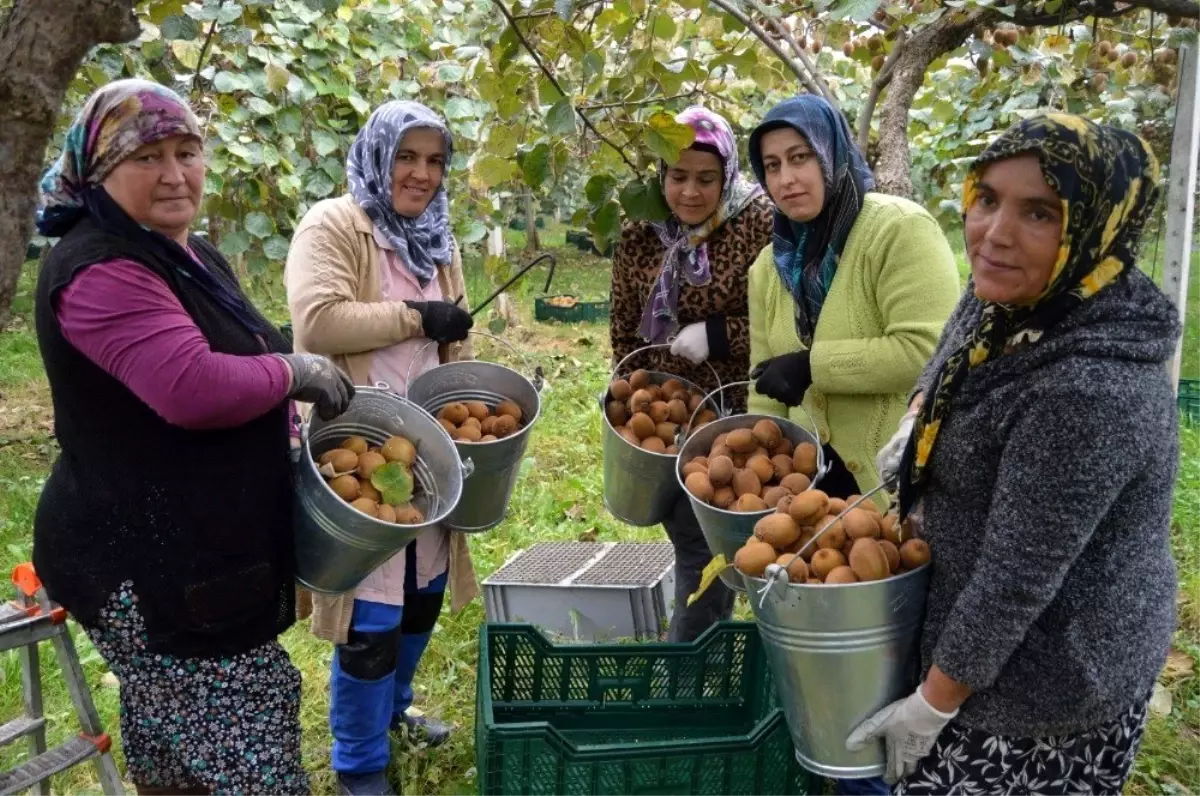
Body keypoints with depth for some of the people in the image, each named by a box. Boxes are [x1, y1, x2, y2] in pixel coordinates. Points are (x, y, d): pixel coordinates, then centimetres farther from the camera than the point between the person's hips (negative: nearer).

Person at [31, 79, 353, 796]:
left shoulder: (192, 256, 13)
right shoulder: (99, 271, -20)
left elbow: (234, 368, 26)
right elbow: (193, 388, -33)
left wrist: (293, 427, 11)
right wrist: (294, 371, -17)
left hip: (203, 554, 10)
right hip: (150, 568, -10)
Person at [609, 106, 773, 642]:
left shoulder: (759, 224, -12)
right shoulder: (639, 233, 2)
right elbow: (624, 324, 9)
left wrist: (717, 336, -20)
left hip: (735, 413, -4)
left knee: (708, 542, 4)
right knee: (692, 541, 17)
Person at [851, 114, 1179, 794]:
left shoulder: (1090, 390, -34)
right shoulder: (1008, 300, -6)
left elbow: (1017, 580, -28)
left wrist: (932, 706, -18)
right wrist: (925, 434, 8)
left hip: (1048, 677, -9)